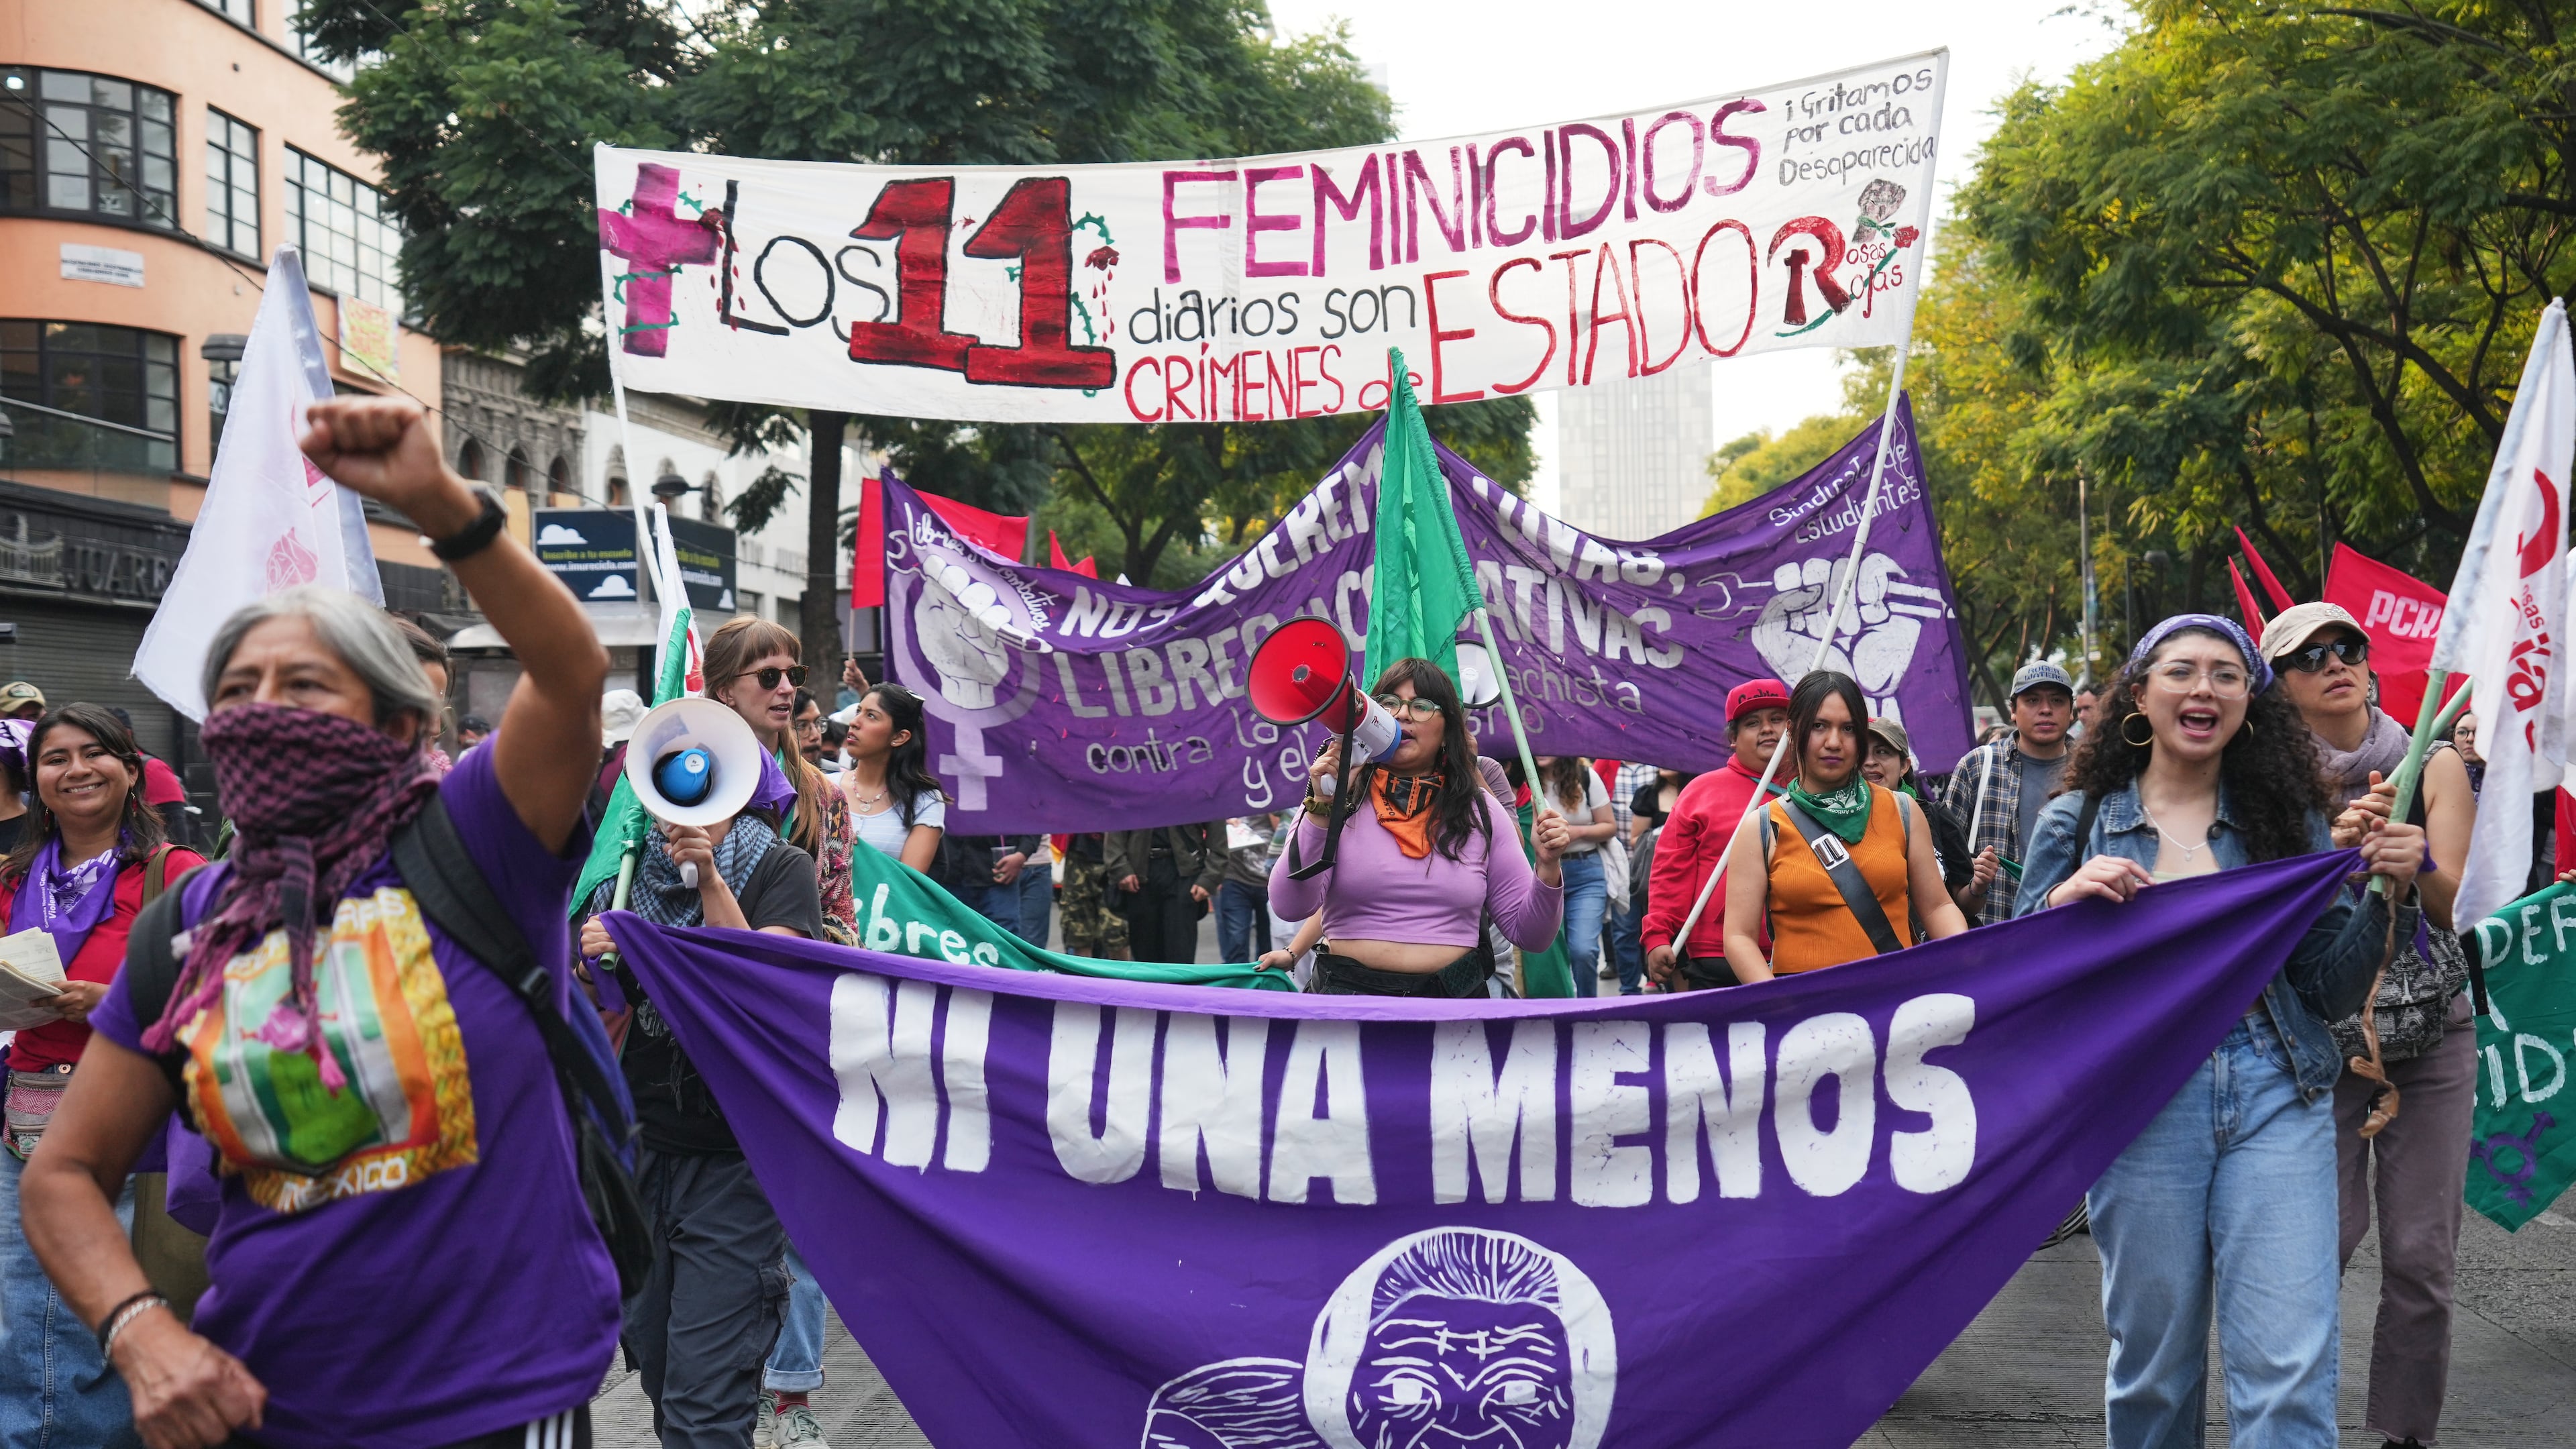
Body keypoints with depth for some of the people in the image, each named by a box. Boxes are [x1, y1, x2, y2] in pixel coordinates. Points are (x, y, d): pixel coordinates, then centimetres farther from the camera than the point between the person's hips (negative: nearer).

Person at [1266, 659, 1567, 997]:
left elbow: (1530, 935, 12)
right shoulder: (1337, 798, 6)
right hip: (1350, 991, -2)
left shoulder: (1482, 811, 12)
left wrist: (1548, 867, -5)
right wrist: (1321, 810, -14)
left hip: (1455, 995, 2)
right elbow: (1291, 907, -8)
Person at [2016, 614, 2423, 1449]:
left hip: (2276, 1097, 1)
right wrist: (2063, 902, -14)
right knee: (2153, 1360, 8)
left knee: (2290, 1373, -7)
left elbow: (2331, 991, 8)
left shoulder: (2287, 820, 9)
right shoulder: (2078, 823, 6)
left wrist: (2389, 895, -6)